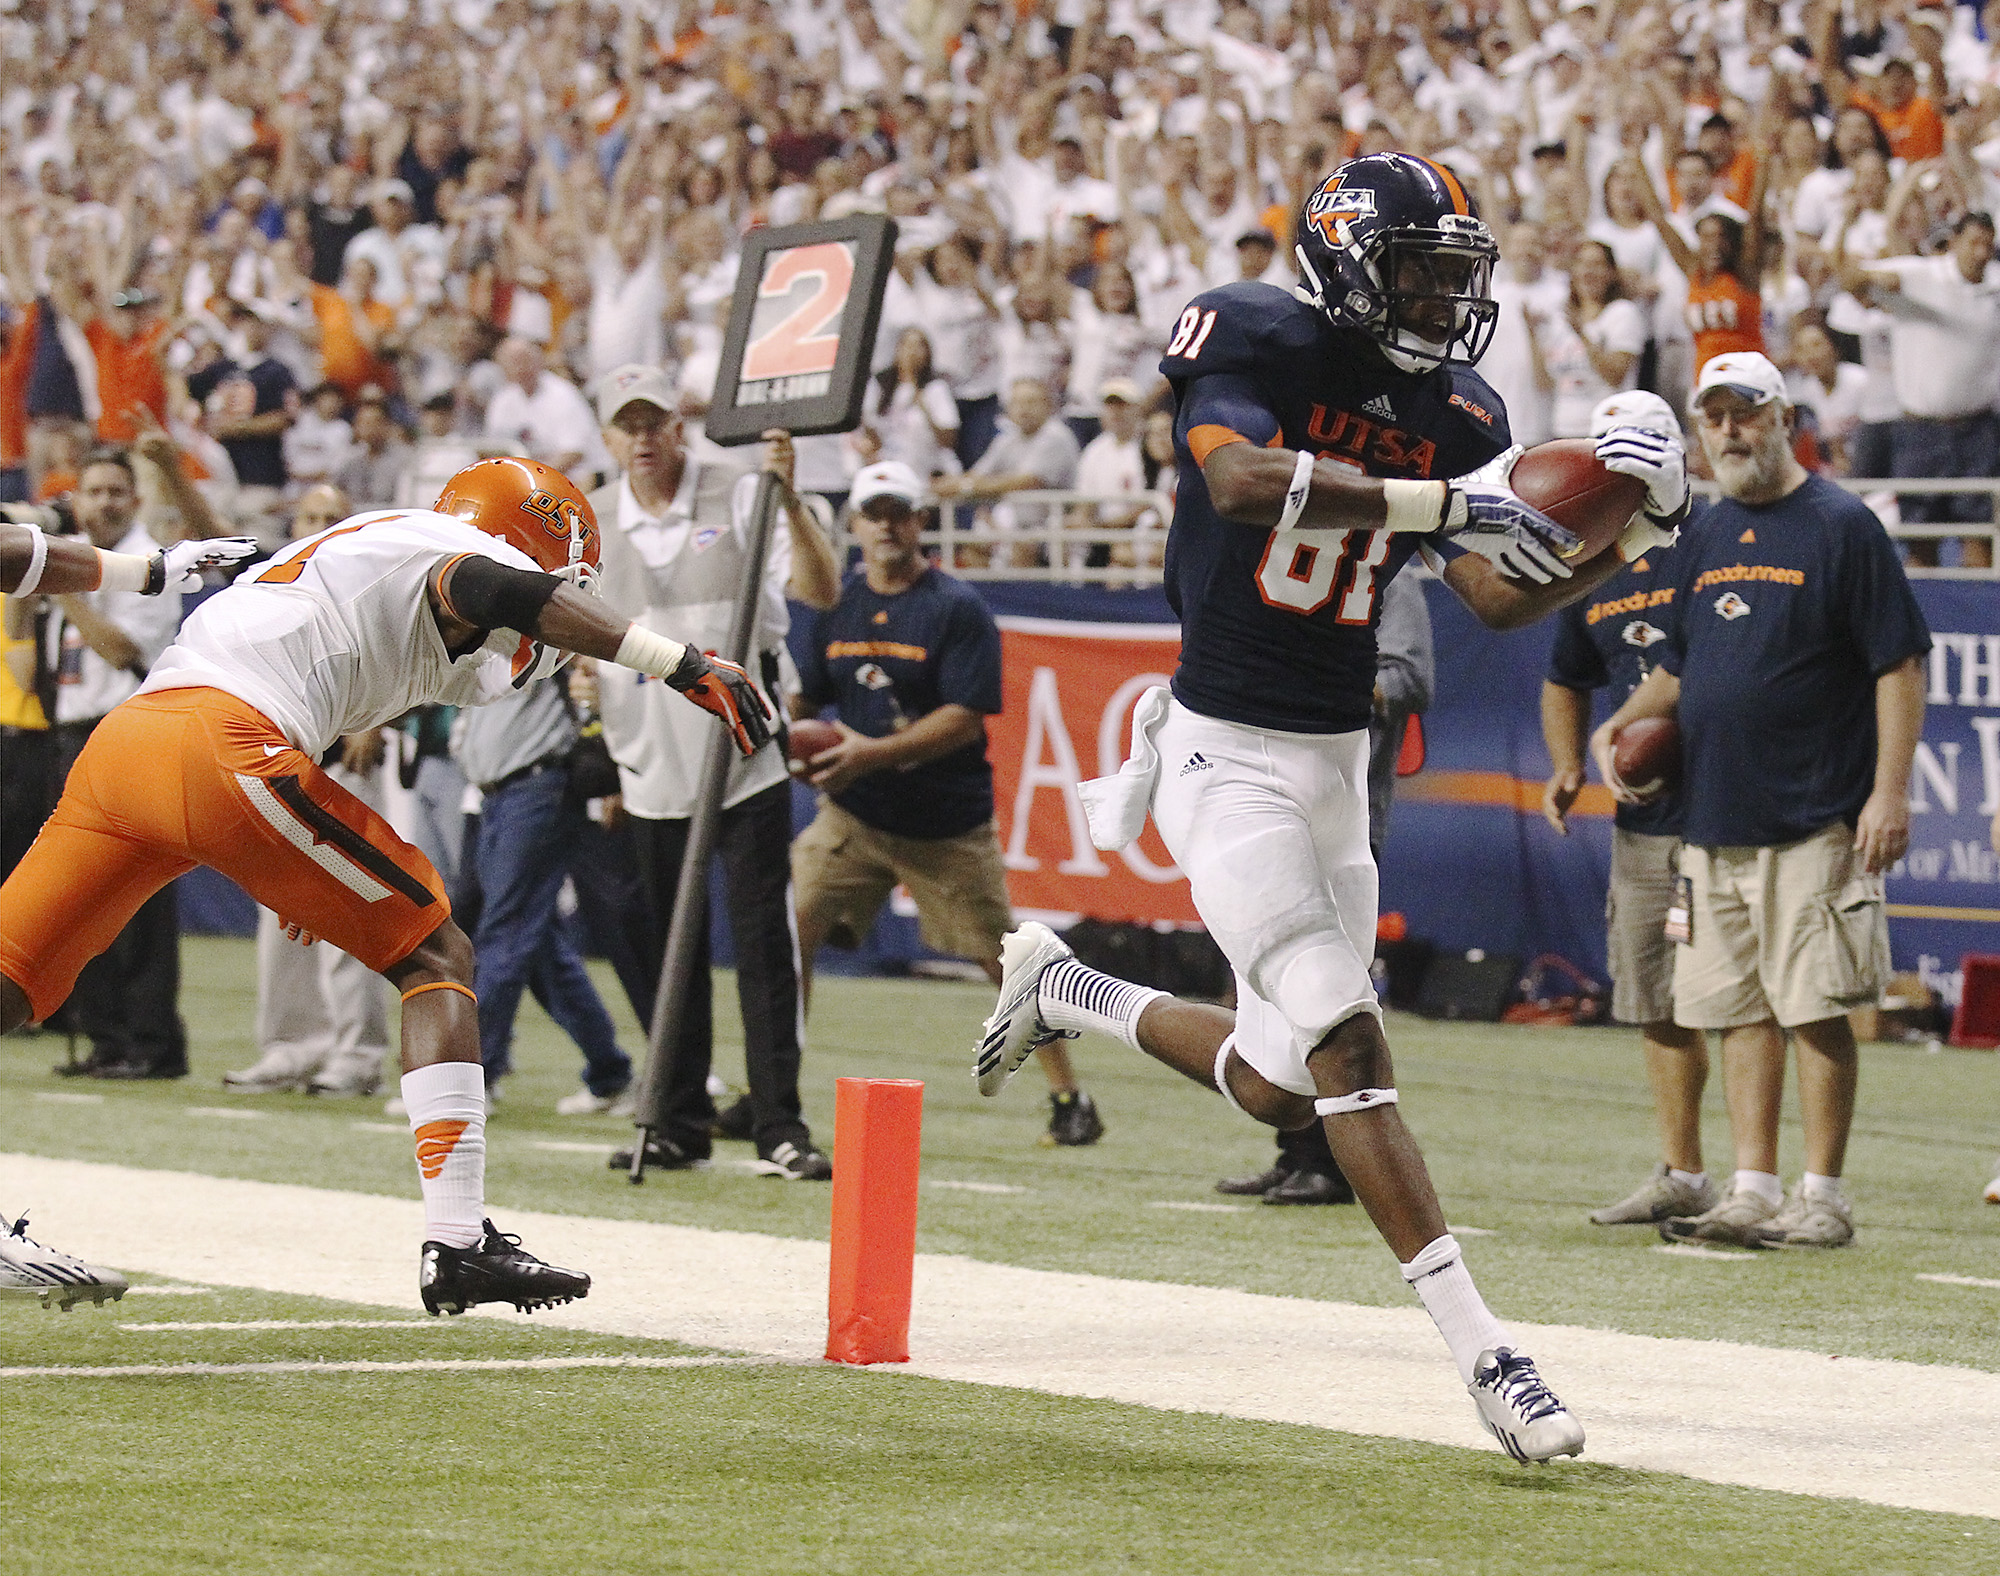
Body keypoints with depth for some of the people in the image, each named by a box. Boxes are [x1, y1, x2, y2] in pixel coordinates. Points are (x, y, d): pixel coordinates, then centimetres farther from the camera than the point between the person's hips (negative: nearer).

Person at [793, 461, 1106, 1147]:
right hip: (852, 814, 4)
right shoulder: (838, 607, 7)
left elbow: (965, 720, -17)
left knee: (1005, 961, 2)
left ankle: (1069, 1099, 16)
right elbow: (805, 697, 15)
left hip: (948, 825, -4)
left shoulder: (958, 609, -9)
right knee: (790, 931, -11)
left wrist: (874, 753, -25)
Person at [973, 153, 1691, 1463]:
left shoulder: (1452, 419, 5)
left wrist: (1630, 543, -16)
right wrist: (1445, 501, -35)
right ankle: (1483, 1352, -15)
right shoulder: (1255, 346, -12)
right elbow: (1243, 480, -32)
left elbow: (1501, 598, 0)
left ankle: (1060, 987, 36)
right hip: (1228, 756, -7)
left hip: (1337, 763, 7)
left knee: (1281, 1086, 11)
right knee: (1346, 1044, -15)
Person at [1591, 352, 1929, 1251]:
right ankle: (1753, 1193, 10)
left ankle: (1822, 1199, -2)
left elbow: (1899, 664, -7)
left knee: (1815, 1010, -6)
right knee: (1741, 1011, 7)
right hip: (1712, 820, 7)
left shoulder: (1841, 528, -4)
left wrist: (1890, 789, -15)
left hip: (1813, 822, -7)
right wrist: (1622, 726, 7)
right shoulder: (1705, 539, 16)